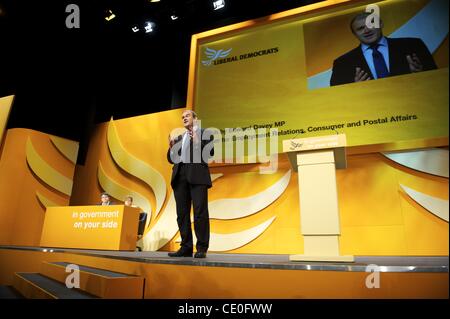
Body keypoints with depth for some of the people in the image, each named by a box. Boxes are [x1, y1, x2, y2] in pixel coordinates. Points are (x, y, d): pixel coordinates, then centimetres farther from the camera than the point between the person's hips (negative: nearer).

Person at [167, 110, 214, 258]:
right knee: (182, 213, 4)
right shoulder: (178, 138, 27)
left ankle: (201, 248, -2)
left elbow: (211, 153, -1)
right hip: (180, 176, 6)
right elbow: (171, 159, 23)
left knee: (200, 212, -9)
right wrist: (171, 147, 5)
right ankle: (186, 247, 11)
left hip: (197, 175, -5)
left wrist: (197, 142, -12)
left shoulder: (205, 133, 12)